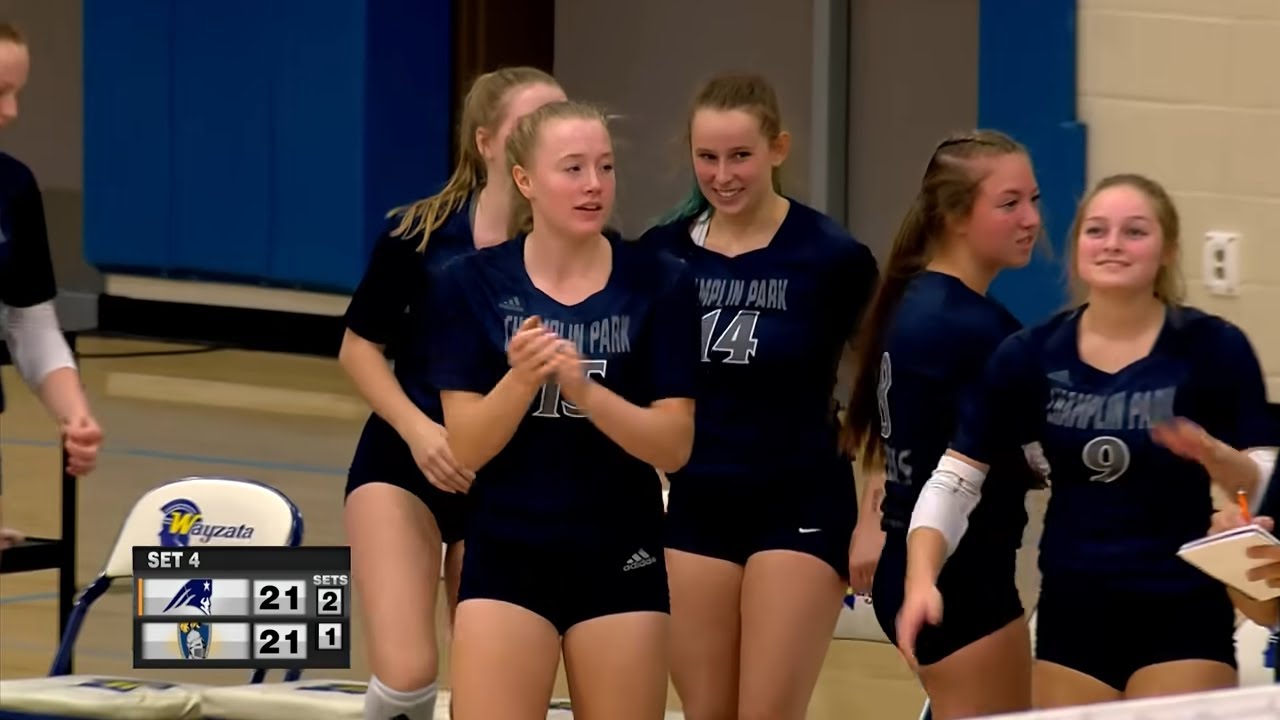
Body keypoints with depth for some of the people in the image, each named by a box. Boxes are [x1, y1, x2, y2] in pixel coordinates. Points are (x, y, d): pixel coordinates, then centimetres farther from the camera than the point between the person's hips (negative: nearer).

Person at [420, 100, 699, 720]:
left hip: (620, 563, 0)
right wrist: (522, 377, -24)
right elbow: (466, 448, -6)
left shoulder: (658, 284, -5)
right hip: (507, 559, 0)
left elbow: (674, 447, -8)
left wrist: (583, 389, -23)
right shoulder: (472, 285, -3)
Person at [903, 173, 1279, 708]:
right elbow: (954, 480, 1)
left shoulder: (1212, 349, -7)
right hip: (1071, 619, 3)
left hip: (1181, 622, -3)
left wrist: (1212, 455, -29)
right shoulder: (1031, 355, 0)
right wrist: (922, 579, -13)